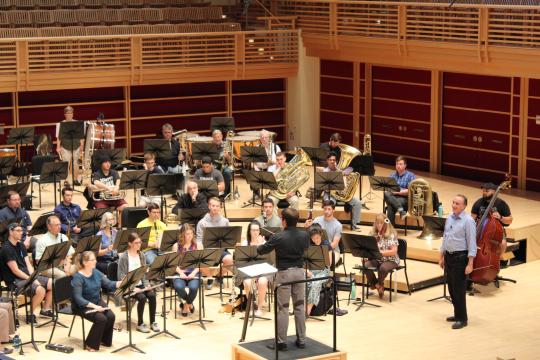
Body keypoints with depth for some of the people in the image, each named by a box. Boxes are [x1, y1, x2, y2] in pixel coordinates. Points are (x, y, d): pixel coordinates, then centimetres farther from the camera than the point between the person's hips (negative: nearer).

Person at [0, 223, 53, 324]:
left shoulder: (20, 245, 13)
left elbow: (28, 264, 8)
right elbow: (15, 270, -18)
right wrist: (32, 280, -18)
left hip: (27, 276, 8)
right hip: (15, 281, -8)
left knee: (53, 284, -5)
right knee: (40, 290, -30)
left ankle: (45, 309, 11)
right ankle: (31, 315, -12)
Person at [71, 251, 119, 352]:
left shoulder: (96, 272, 1)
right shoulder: (78, 278, -19)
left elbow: (109, 285, -2)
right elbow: (78, 298, -25)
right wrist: (94, 306, -33)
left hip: (97, 302, 6)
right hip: (82, 306, -6)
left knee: (111, 316, -17)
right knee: (101, 318, -27)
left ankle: (105, 340, 6)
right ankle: (91, 345, -8)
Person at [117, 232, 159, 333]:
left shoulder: (141, 255, 8)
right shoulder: (123, 257, -11)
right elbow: (121, 276, -14)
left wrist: (146, 284, -6)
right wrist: (132, 288, -23)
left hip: (140, 284, 5)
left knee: (152, 295, -21)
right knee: (142, 297, -28)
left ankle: (153, 322, -8)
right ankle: (140, 324, -12)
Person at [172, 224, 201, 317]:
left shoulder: (197, 246, 7)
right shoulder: (176, 246, 7)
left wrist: (193, 273, -17)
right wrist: (181, 273, -18)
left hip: (193, 273, 0)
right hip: (180, 273, 0)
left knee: (193, 287, -33)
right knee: (178, 287, -34)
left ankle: (186, 305, 0)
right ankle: (189, 304, -2)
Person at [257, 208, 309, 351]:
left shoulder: (278, 237, -17)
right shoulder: (304, 236, -3)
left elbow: (261, 251, -4)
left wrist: (259, 245, 19)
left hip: (284, 273, -4)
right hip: (299, 272, 5)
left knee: (283, 308, 2)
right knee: (300, 306, 11)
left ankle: (281, 342, 5)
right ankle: (301, 340, 16)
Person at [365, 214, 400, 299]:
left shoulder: (391, 235, -10)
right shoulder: (373, 234, 5)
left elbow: (393, 251, -18)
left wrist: (380, 252, -27)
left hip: (390, 260, -4)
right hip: (376, 259, 4)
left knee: (383, 268, -36)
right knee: (366, 265, -26)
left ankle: (379, 283, -2)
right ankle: (374, 283, 0)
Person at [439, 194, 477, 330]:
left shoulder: (468, 221, -14)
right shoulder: (449, 218, 9)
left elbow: (472, 243, -15)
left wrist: (470, 264, -19)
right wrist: (442, 257, 18)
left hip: (460, 257, -7)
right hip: (449, 256, 7)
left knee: (459, 289, -5)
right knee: (451, 288, 13)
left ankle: (462, 319, 4)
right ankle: (457, 314, 26)